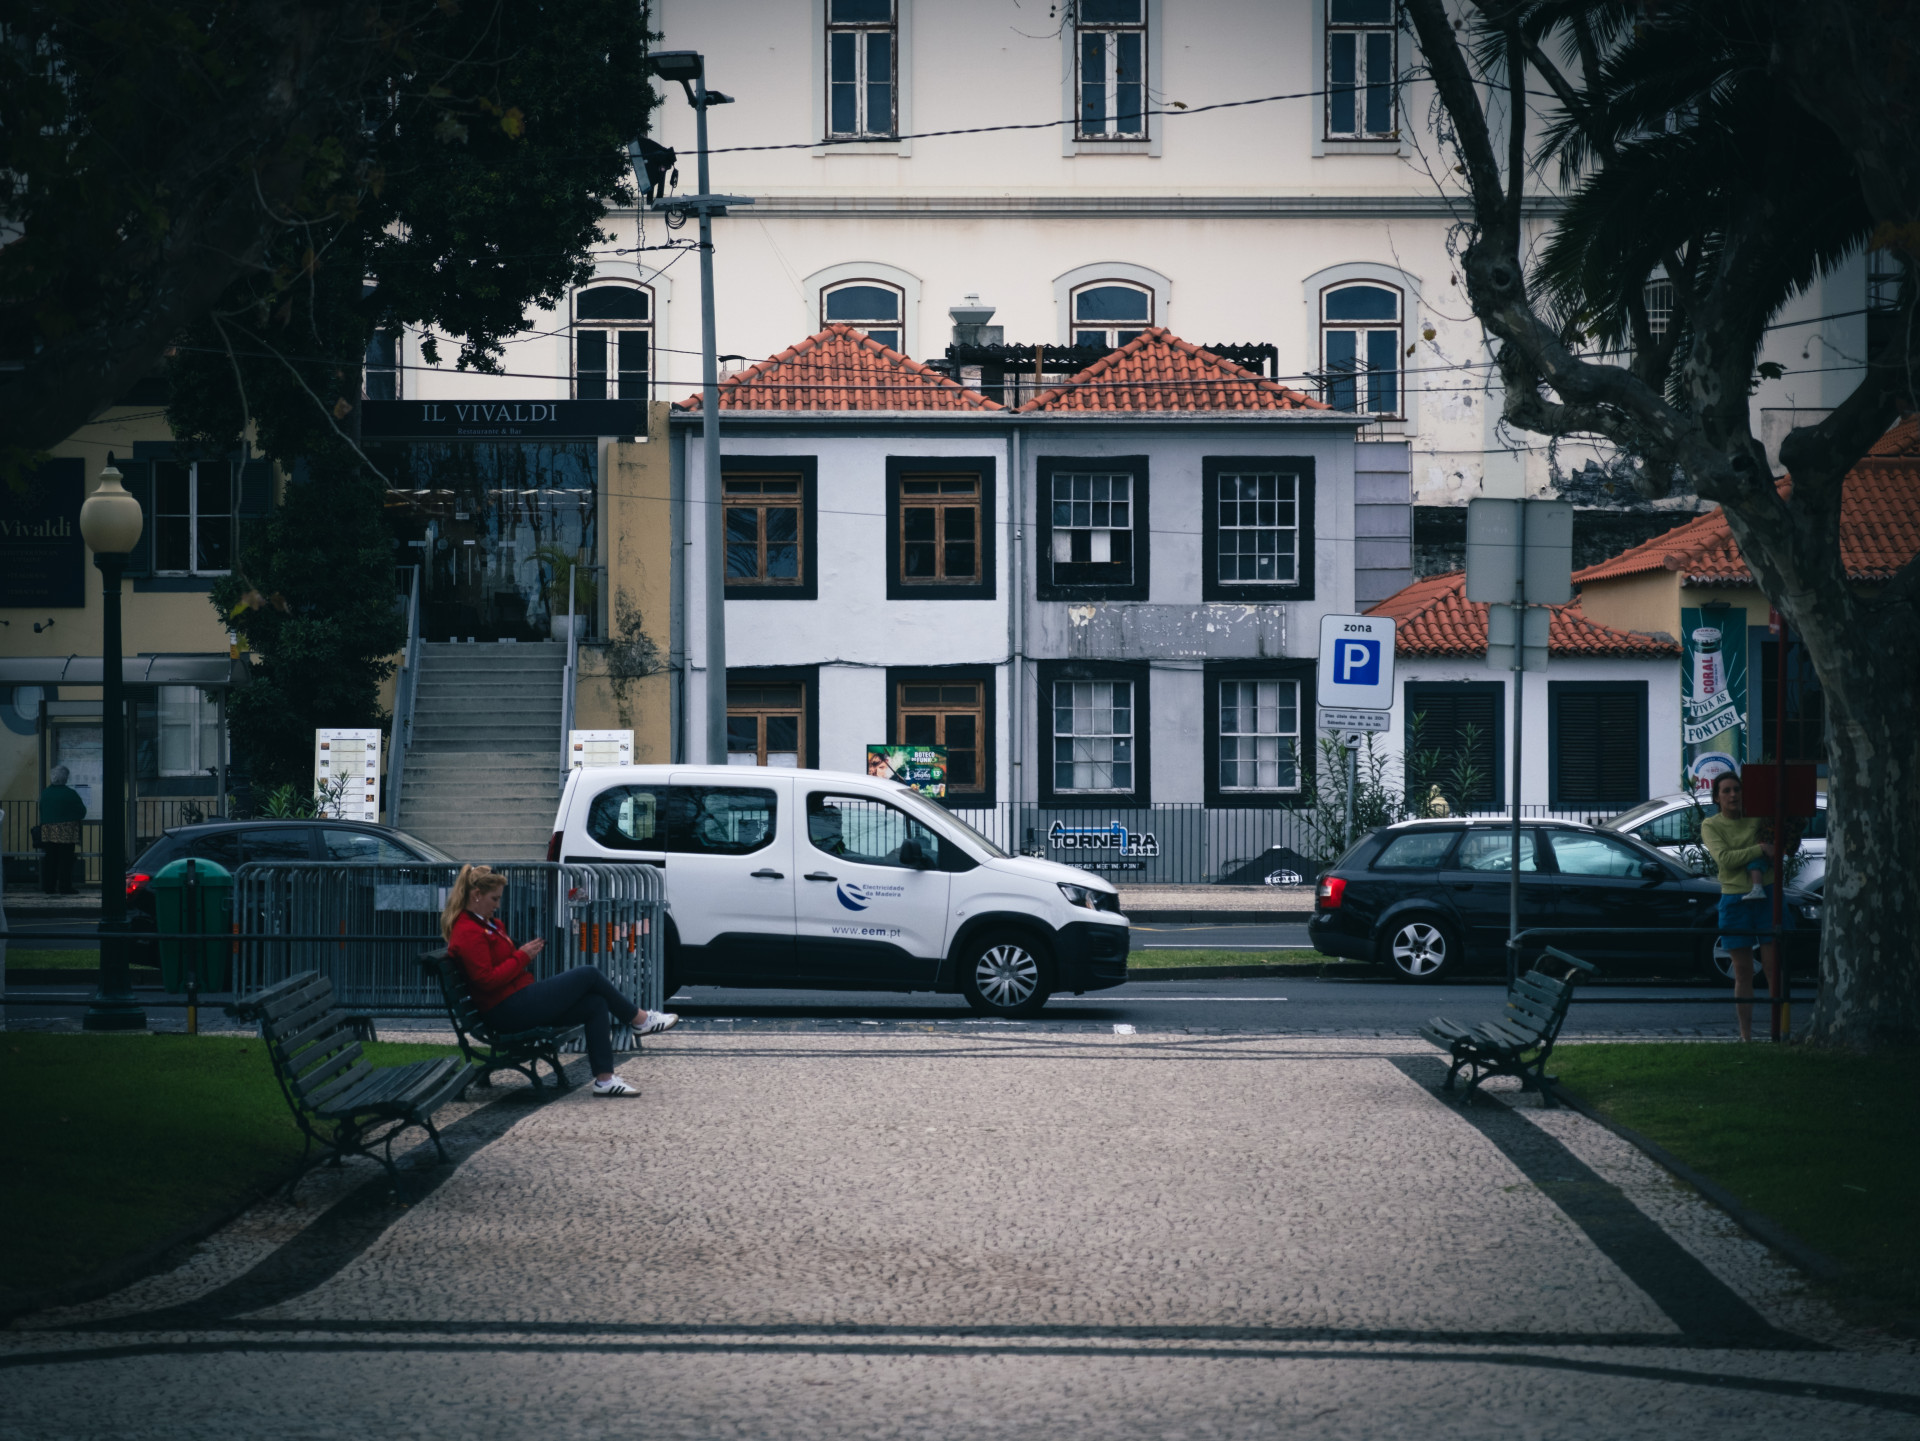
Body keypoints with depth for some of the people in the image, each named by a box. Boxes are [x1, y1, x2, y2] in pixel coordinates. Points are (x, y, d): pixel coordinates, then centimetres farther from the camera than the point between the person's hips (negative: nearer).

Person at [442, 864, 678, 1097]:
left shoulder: (484, 924, 18)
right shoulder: (468, 933, -16)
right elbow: (486, 980, -23)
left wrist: (524, 953, 7)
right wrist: (522, 957, -15)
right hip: (509, 1011, -11)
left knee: (596, 1004, -1)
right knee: (588, 975, -7)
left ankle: (604, 1079, -4)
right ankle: (639, 1019, 13)